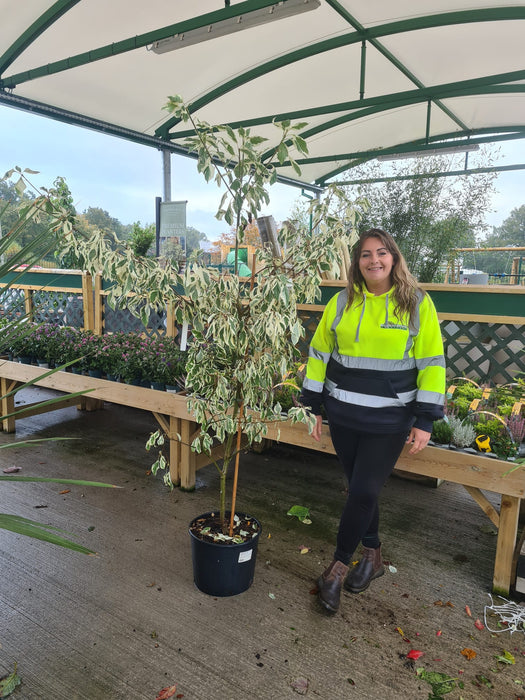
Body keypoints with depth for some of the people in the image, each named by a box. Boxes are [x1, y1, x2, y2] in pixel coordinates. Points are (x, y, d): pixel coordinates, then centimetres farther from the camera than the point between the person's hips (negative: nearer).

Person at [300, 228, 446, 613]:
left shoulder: (418, 303, -4)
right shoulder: (341, 302, 3)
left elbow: (431, 363, -4)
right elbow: (319, 353, 7)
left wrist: (425, 419, -7)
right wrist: (315, 405, 6)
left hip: (390, 421, -3)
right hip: (343, 415, 3)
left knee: (364, 492, -1)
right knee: (360, 489, 13)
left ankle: (338, 567, 19)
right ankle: (373, 555, 36)